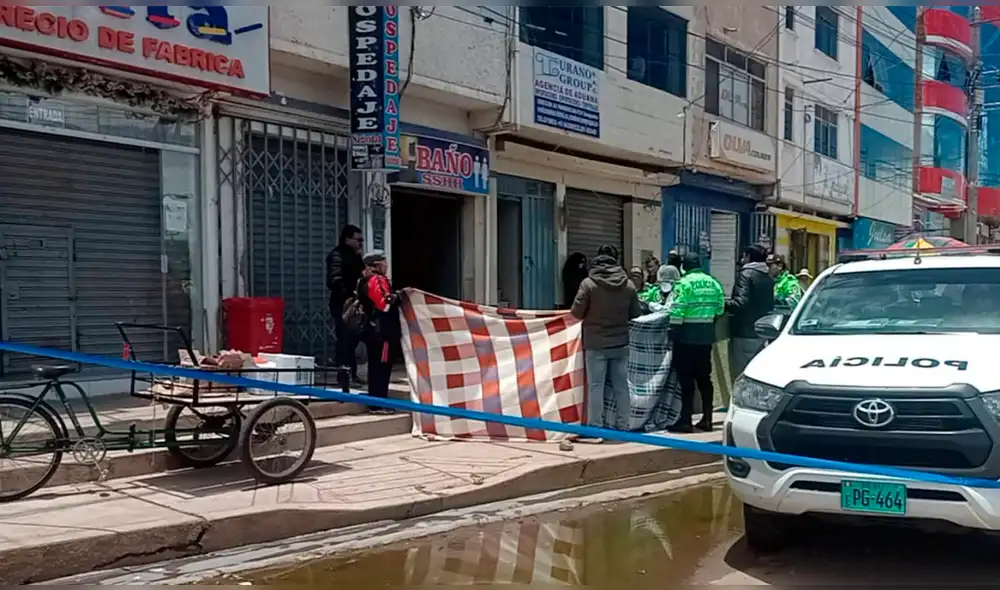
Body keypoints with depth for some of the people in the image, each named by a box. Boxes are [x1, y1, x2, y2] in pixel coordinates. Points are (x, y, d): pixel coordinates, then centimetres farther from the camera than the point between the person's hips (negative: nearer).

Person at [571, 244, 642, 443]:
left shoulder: (589, 284, -11)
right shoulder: (628, 285, -1)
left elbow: (576, 312, -8)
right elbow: (636, 315, 5)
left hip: (596, 344, -3)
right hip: (621, 344, 3)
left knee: (596, 386, 1)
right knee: (621, 385, 11)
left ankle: (595, 428, 1)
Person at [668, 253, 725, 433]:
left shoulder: (684, 283, -12)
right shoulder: (713, 283, 7)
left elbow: (677, 312, -17)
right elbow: (720, 308, 9)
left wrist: (671, 334, -12)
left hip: (687, 336, -6)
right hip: (707, 336, 6)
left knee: (686, 378, -2)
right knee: (704, 378, 13)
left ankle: (686, 420, -1)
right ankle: (706, 419, 17)